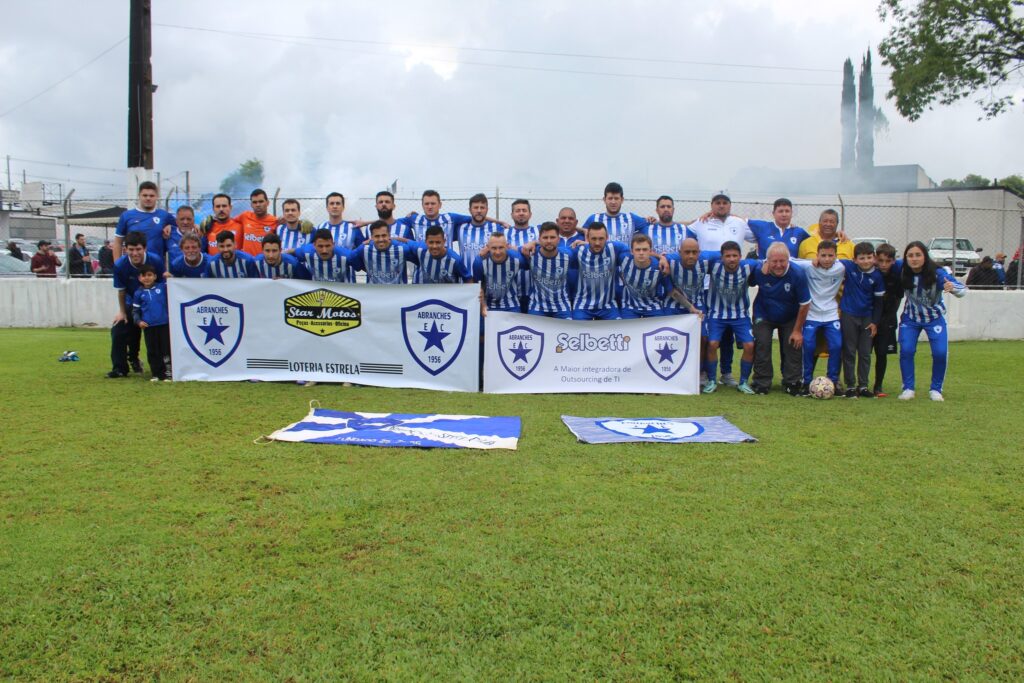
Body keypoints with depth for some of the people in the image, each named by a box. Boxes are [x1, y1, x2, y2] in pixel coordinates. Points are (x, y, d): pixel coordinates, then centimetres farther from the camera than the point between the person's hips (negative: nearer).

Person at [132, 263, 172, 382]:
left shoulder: (163, 287, 3)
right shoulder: (139, 293, 8)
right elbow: (135, 310, 11)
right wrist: (138, 321, -4)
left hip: (164, 324, -2)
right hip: (148, 326, 2)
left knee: (166, 349, 1)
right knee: (152, 351, 6)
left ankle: (168, 373, 7)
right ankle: (156, 374, 14)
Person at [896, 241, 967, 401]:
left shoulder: (937, 273, -26)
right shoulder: (902, 270, -20)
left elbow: (963, 291, -27)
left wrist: (953, 287, -48)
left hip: (934, 318, -1)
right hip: (910, 318, 1)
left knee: (940, 352, -11)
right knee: (906, 350, -12)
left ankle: (935, 389, 10)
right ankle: (908, 388, 4)